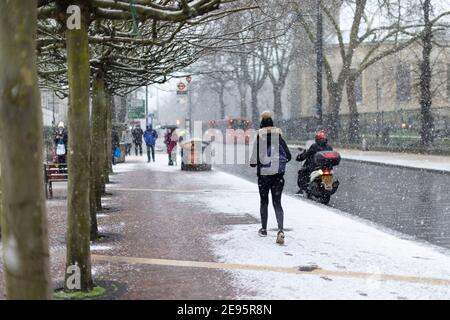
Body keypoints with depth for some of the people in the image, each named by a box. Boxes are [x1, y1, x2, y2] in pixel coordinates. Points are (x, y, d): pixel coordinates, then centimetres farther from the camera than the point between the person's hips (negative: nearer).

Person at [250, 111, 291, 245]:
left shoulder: (258, 139, -9)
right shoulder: (279, 138, -1)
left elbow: (253, 162, -10)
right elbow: (288, 156, 2)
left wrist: (254, 163, 13)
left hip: (263, 175, -1)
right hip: (278, 174, 2)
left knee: (264, 202, 16)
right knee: (277, 203, 4)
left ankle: (264, 229, 27)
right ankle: (281, 230, -16)